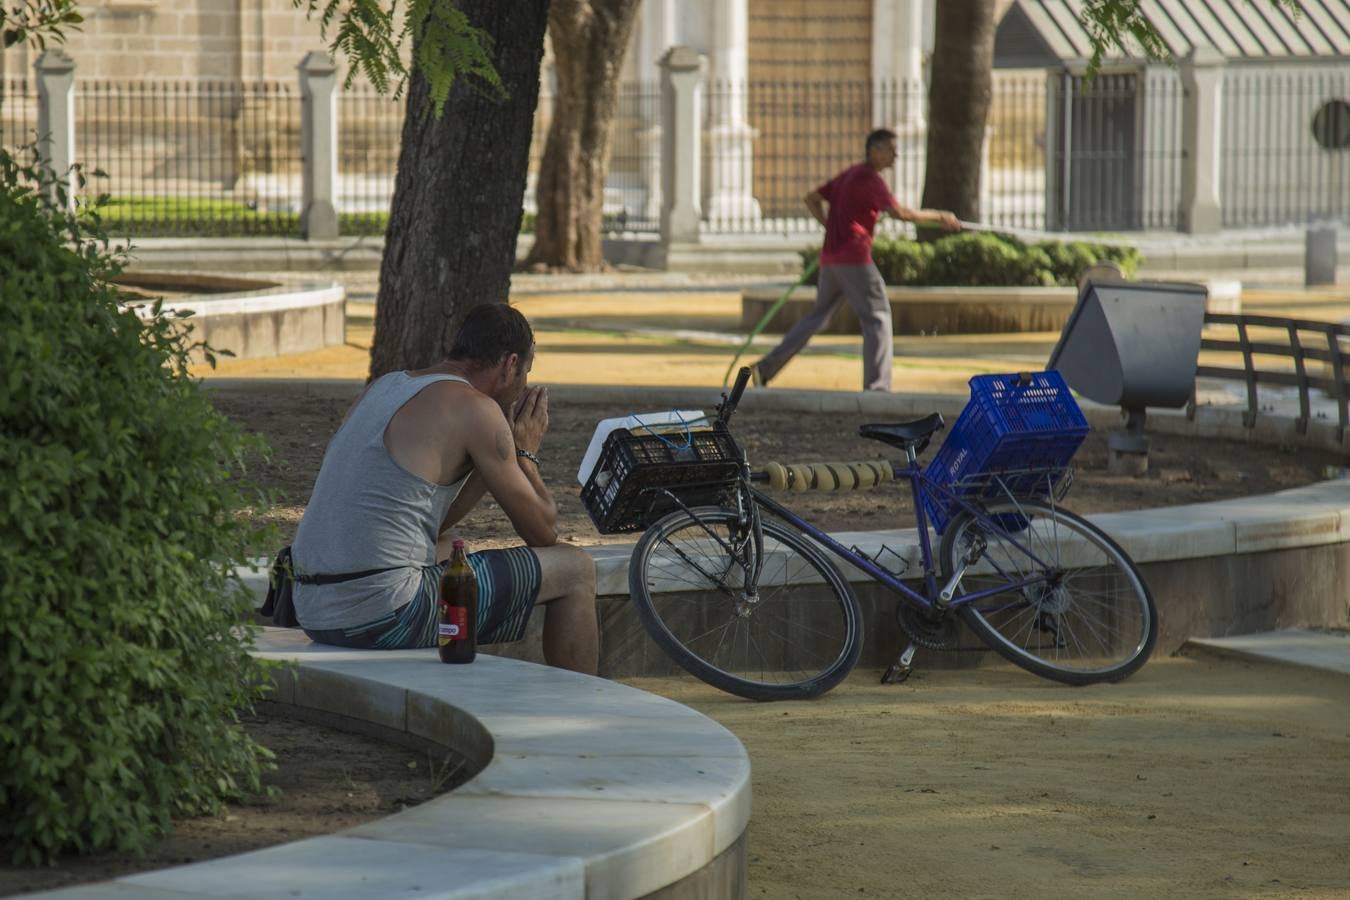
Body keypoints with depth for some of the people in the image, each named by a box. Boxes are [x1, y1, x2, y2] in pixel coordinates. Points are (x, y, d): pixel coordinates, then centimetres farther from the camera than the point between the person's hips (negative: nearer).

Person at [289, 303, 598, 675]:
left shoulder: (384, 386, 18)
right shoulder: (473, 408, -7)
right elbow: (543, 530, 1)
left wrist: (505, 448, 25)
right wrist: (525, 453, 18)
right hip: (386, 619, -9)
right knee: (575, 570, 4)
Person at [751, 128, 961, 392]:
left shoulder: (848, 175, 19)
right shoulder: (869, 179, -10)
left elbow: (811, 199, 25)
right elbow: (899, 212, -24)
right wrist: (938, 217, -17)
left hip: (830, 258, 9)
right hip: (853, 258, -9)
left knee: (818, 316, 16)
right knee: (877, 317, -5)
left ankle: (766, 368, 13)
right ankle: (877, 386, -11)